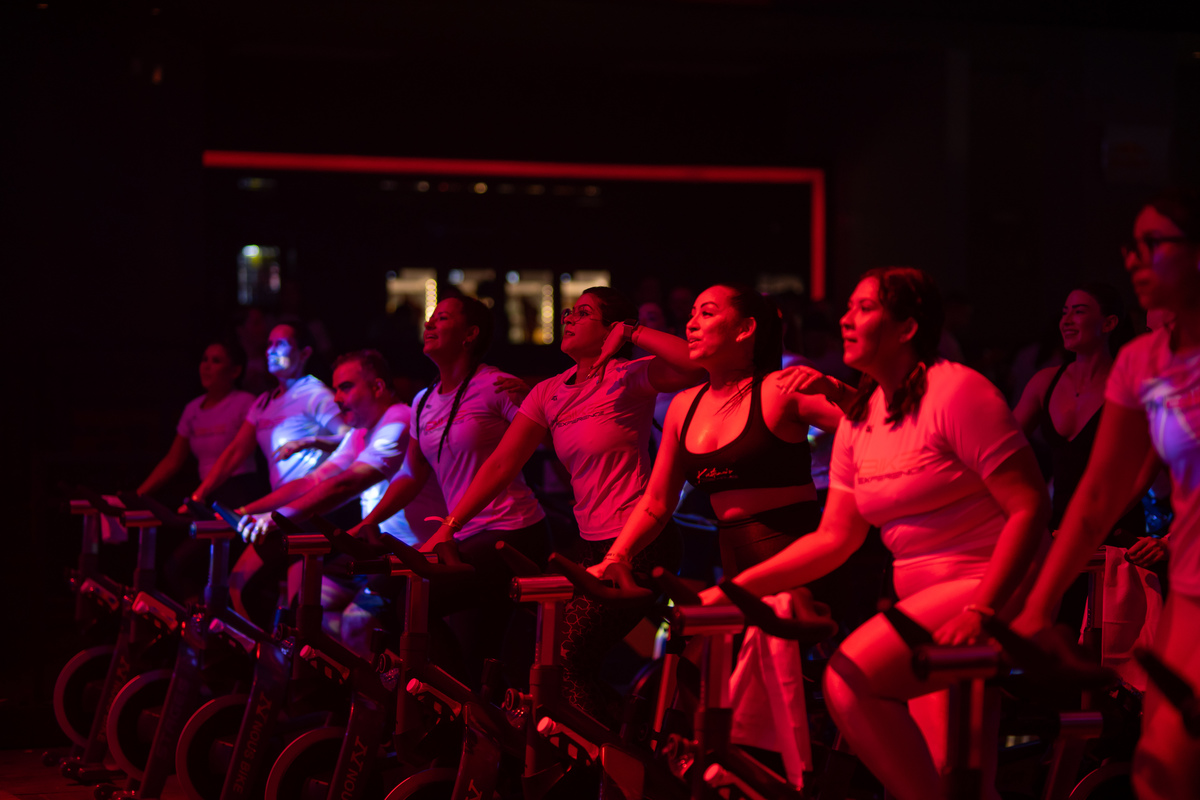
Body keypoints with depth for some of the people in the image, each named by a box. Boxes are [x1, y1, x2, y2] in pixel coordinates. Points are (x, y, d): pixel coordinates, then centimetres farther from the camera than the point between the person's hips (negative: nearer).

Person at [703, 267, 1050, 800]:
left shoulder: (956, 391, -13)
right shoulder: (861, 419, 11)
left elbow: (1031, 506, -18)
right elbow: (833, 537, 9)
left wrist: (981, 609, -28)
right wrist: (732, 589, 0)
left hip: (987, 588, -8)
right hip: (921, 596, 8)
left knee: (849, 678, -27)